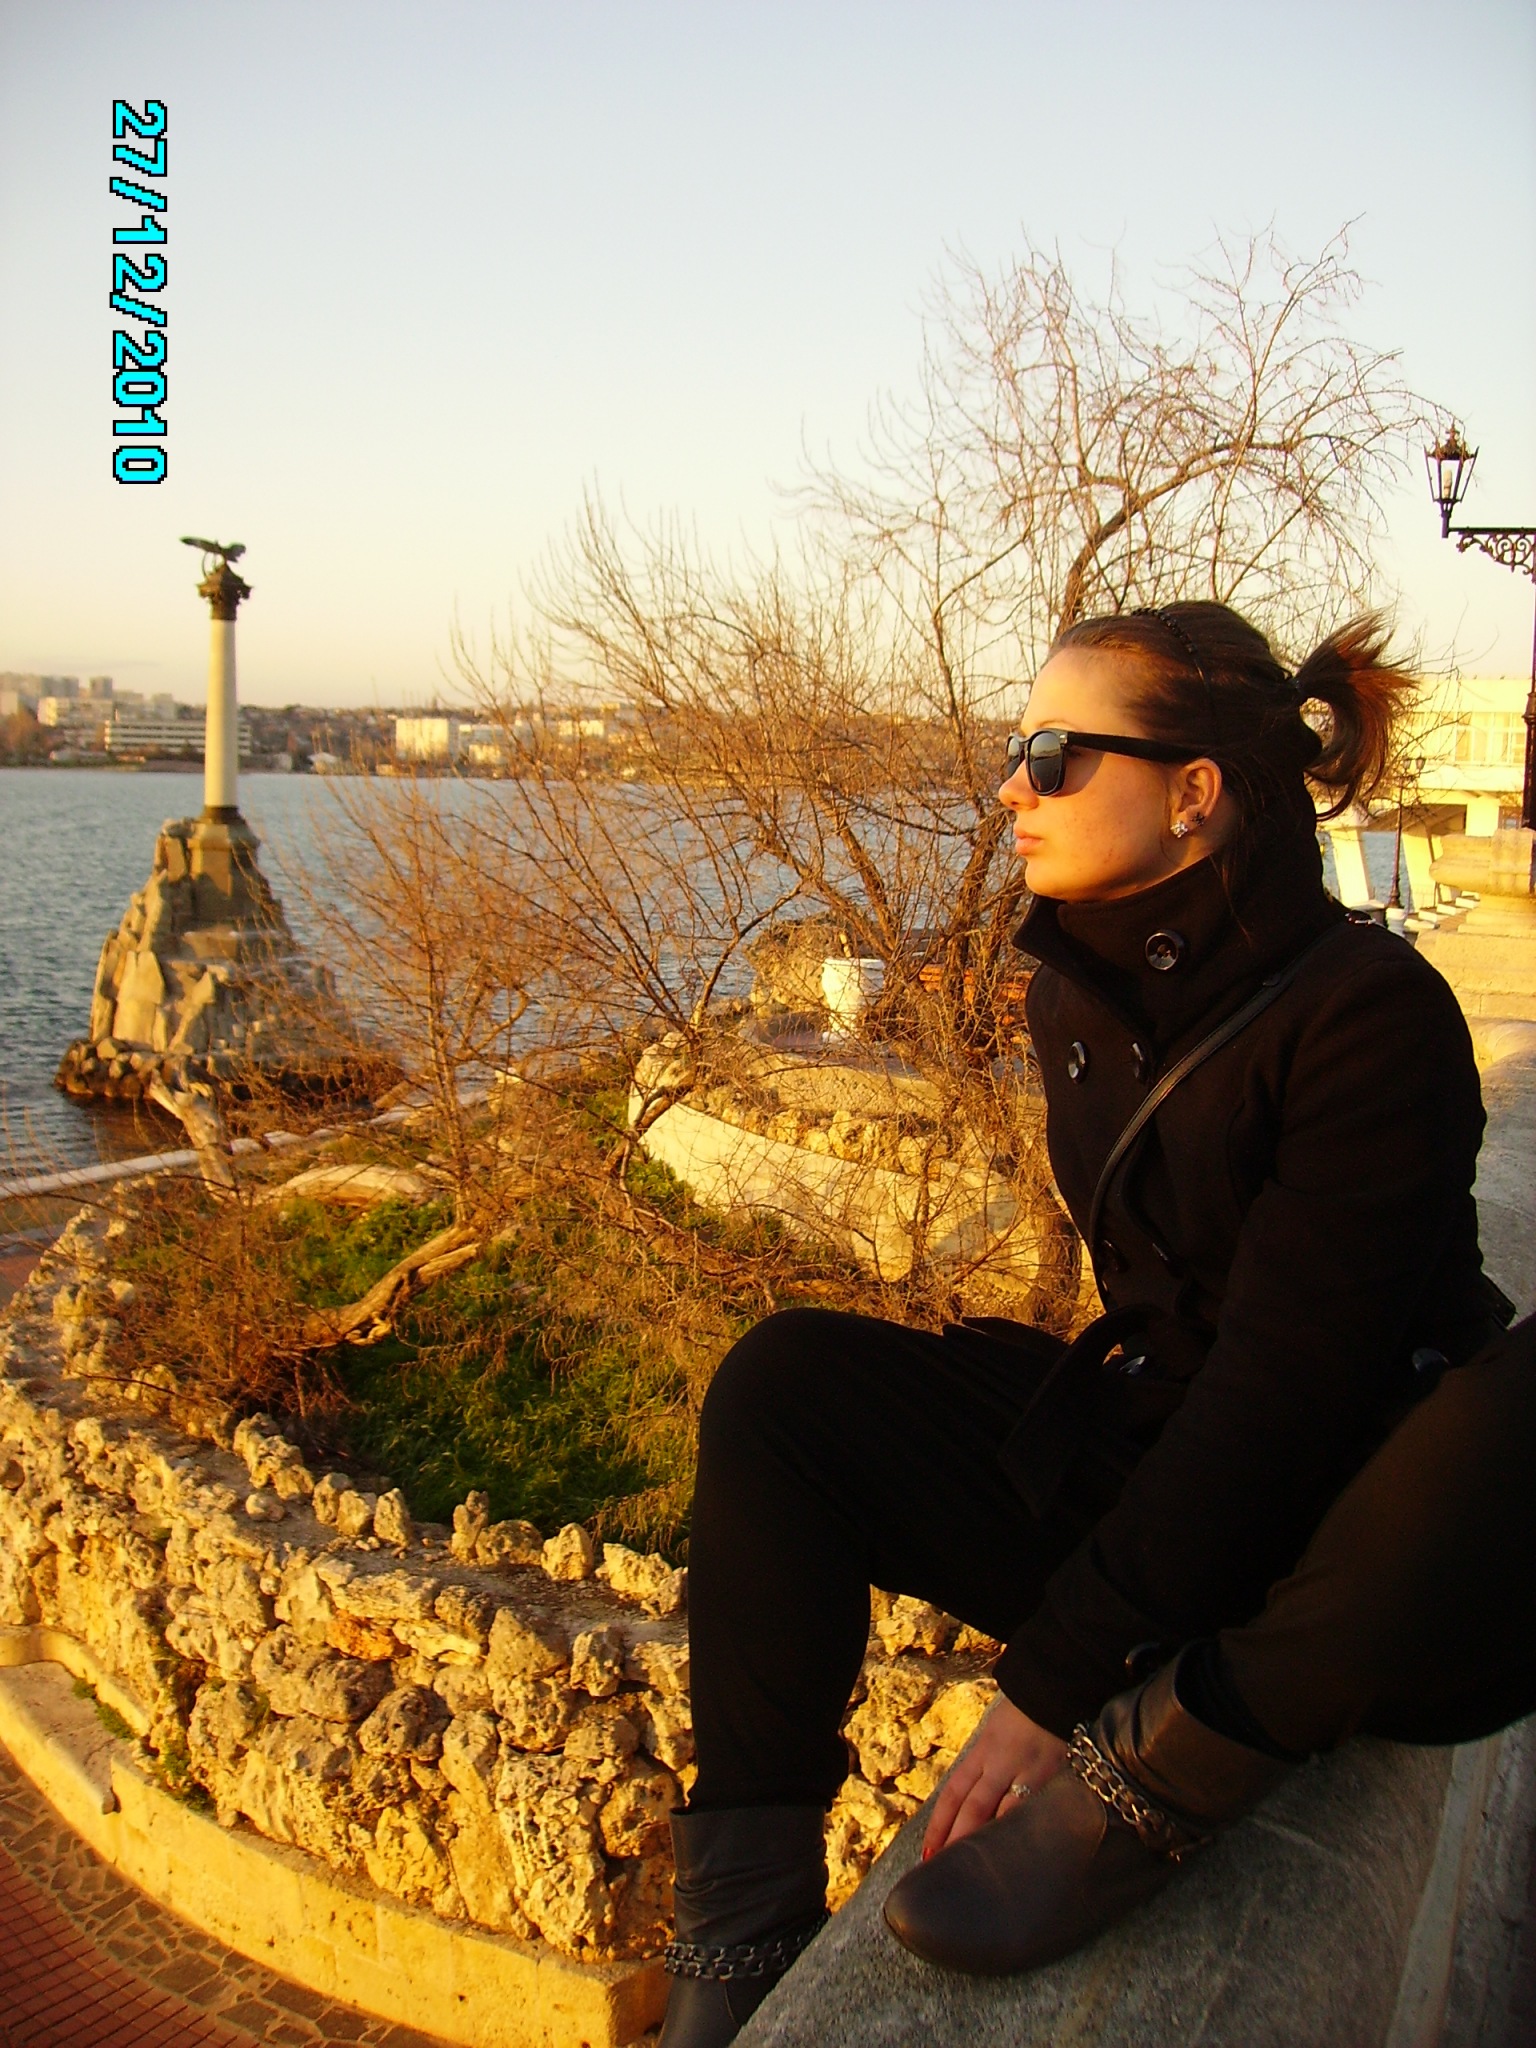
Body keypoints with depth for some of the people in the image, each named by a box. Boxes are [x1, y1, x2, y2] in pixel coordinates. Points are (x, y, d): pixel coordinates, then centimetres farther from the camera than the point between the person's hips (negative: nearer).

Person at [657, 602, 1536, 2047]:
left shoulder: (1371, 1011, -19)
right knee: (786, 1381, -9)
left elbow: (1287, 1390, -23)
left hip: (1335, 1524, -6)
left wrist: (1058, 1674, -23)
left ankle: (1143, 1779, -20)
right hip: (1141, 1460, 6)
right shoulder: (1081, 994, 2)